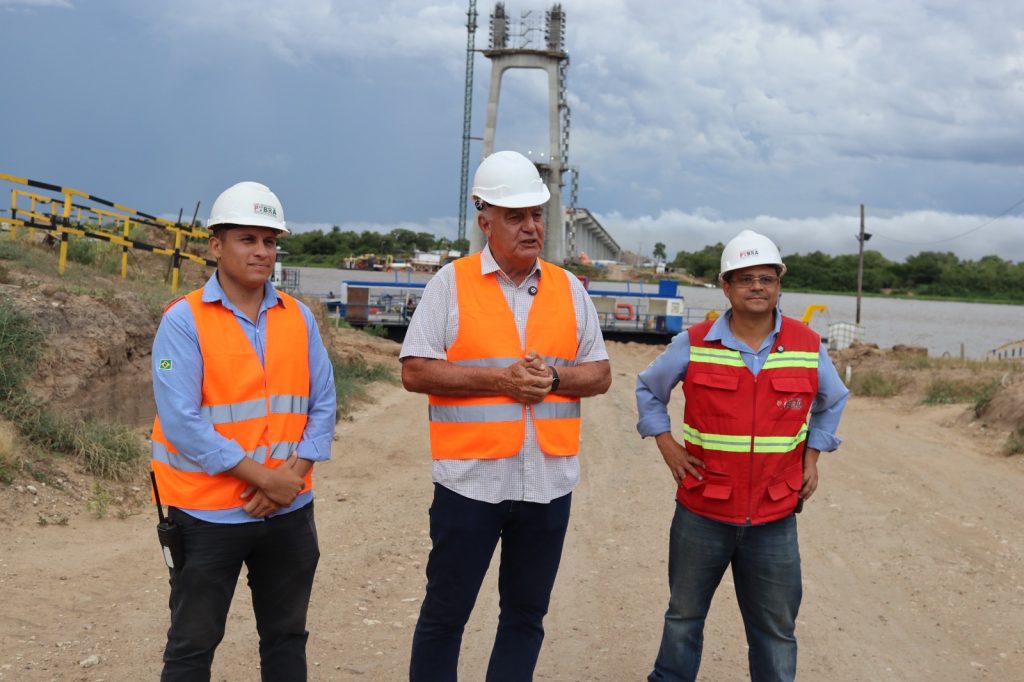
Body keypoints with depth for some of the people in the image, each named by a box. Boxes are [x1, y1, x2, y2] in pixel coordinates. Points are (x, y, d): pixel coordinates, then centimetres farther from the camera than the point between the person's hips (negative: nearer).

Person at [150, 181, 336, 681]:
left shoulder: (298, 318, 5)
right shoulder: (184, 320, -9)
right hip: (208, 513, -4)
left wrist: (294, 475, -11)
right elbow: (181, 420, -17)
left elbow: (322, 404, 4)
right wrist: (262, 476, -18)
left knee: (287, 638, 16)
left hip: (290, 511, 5)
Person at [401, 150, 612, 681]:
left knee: (526, 616, 13)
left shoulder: (569, 289, 8)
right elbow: (416, 371, -8)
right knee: (445, 613, 7)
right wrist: (499, 379, -16)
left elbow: (599, 374, 8)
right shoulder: (450, 283, -3)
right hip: (470, 479, -3)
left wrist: (553, 378, -12)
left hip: (548, 482, 4)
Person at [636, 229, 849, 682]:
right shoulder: (694, 344, -5)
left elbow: (832, 402, 18)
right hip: (701, 513, 0)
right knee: (684, 614, 15)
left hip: (774, 519, 1)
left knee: (776, 629, 9)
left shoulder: (808, 347, -1)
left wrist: (811, 458, 7)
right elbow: (649, 389, 12)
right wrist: (666, 445, 1)